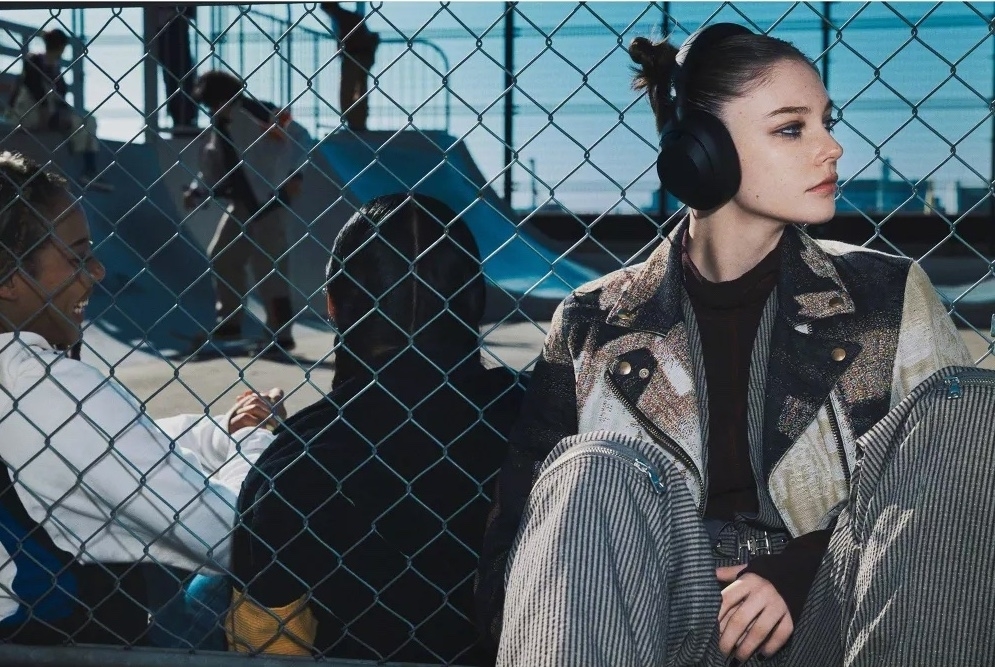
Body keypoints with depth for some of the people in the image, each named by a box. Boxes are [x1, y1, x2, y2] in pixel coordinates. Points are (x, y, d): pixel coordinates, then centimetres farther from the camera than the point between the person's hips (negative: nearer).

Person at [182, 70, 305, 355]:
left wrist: (294, 175, -28)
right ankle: (228, 323, 27)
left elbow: (296, 143, -16)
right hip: (240, 203, 9)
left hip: (267, 201, -9)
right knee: (221, 257, 14)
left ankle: (280, 334, -4)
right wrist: (197, 192, 3)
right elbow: (213, 167, 16)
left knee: (268, 267, -9)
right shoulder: (221, 127, 11)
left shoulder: (258, 114, -12)